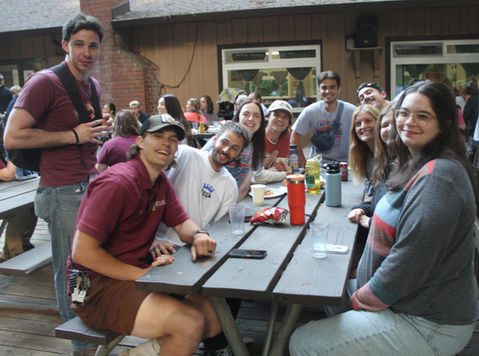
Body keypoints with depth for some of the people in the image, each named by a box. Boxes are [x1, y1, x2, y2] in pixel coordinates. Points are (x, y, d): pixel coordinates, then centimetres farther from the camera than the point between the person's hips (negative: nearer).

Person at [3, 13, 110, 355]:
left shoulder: (94, 86, 15)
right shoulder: (45, 82, -9)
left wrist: (101, 129, 10)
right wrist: (73, 135, -16)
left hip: (93, 185, 7)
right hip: (64, 192, -7)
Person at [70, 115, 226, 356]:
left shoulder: (161, 182, 9)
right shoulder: (119, 182, -20)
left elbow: (182, 223, 11)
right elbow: (82, 252, -22)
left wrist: (198, 235, -13)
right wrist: (140, 274, -23)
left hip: (139, 272, 9)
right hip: (99, 287, -9)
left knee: (214, 320, 1)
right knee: (190, 324, -25)